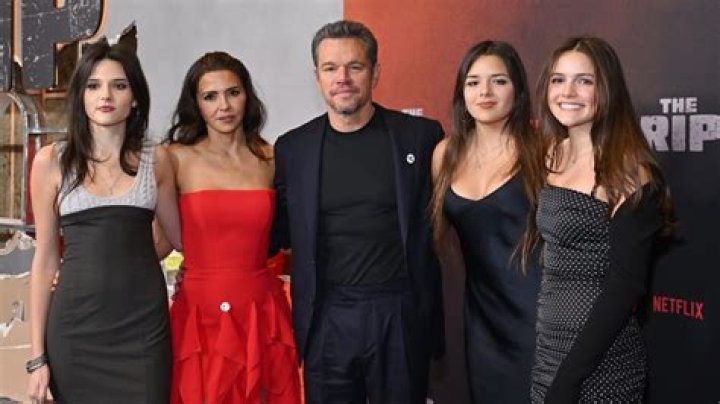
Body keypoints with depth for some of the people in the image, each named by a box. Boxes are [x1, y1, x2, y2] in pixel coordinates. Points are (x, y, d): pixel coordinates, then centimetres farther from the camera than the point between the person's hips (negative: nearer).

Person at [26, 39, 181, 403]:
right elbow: (46, 259, 4)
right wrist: (37, 355, 3)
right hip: (76, 327, 0)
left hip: (144, 324, 1)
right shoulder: (51, 161, 2)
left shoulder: (156, 159, 4)